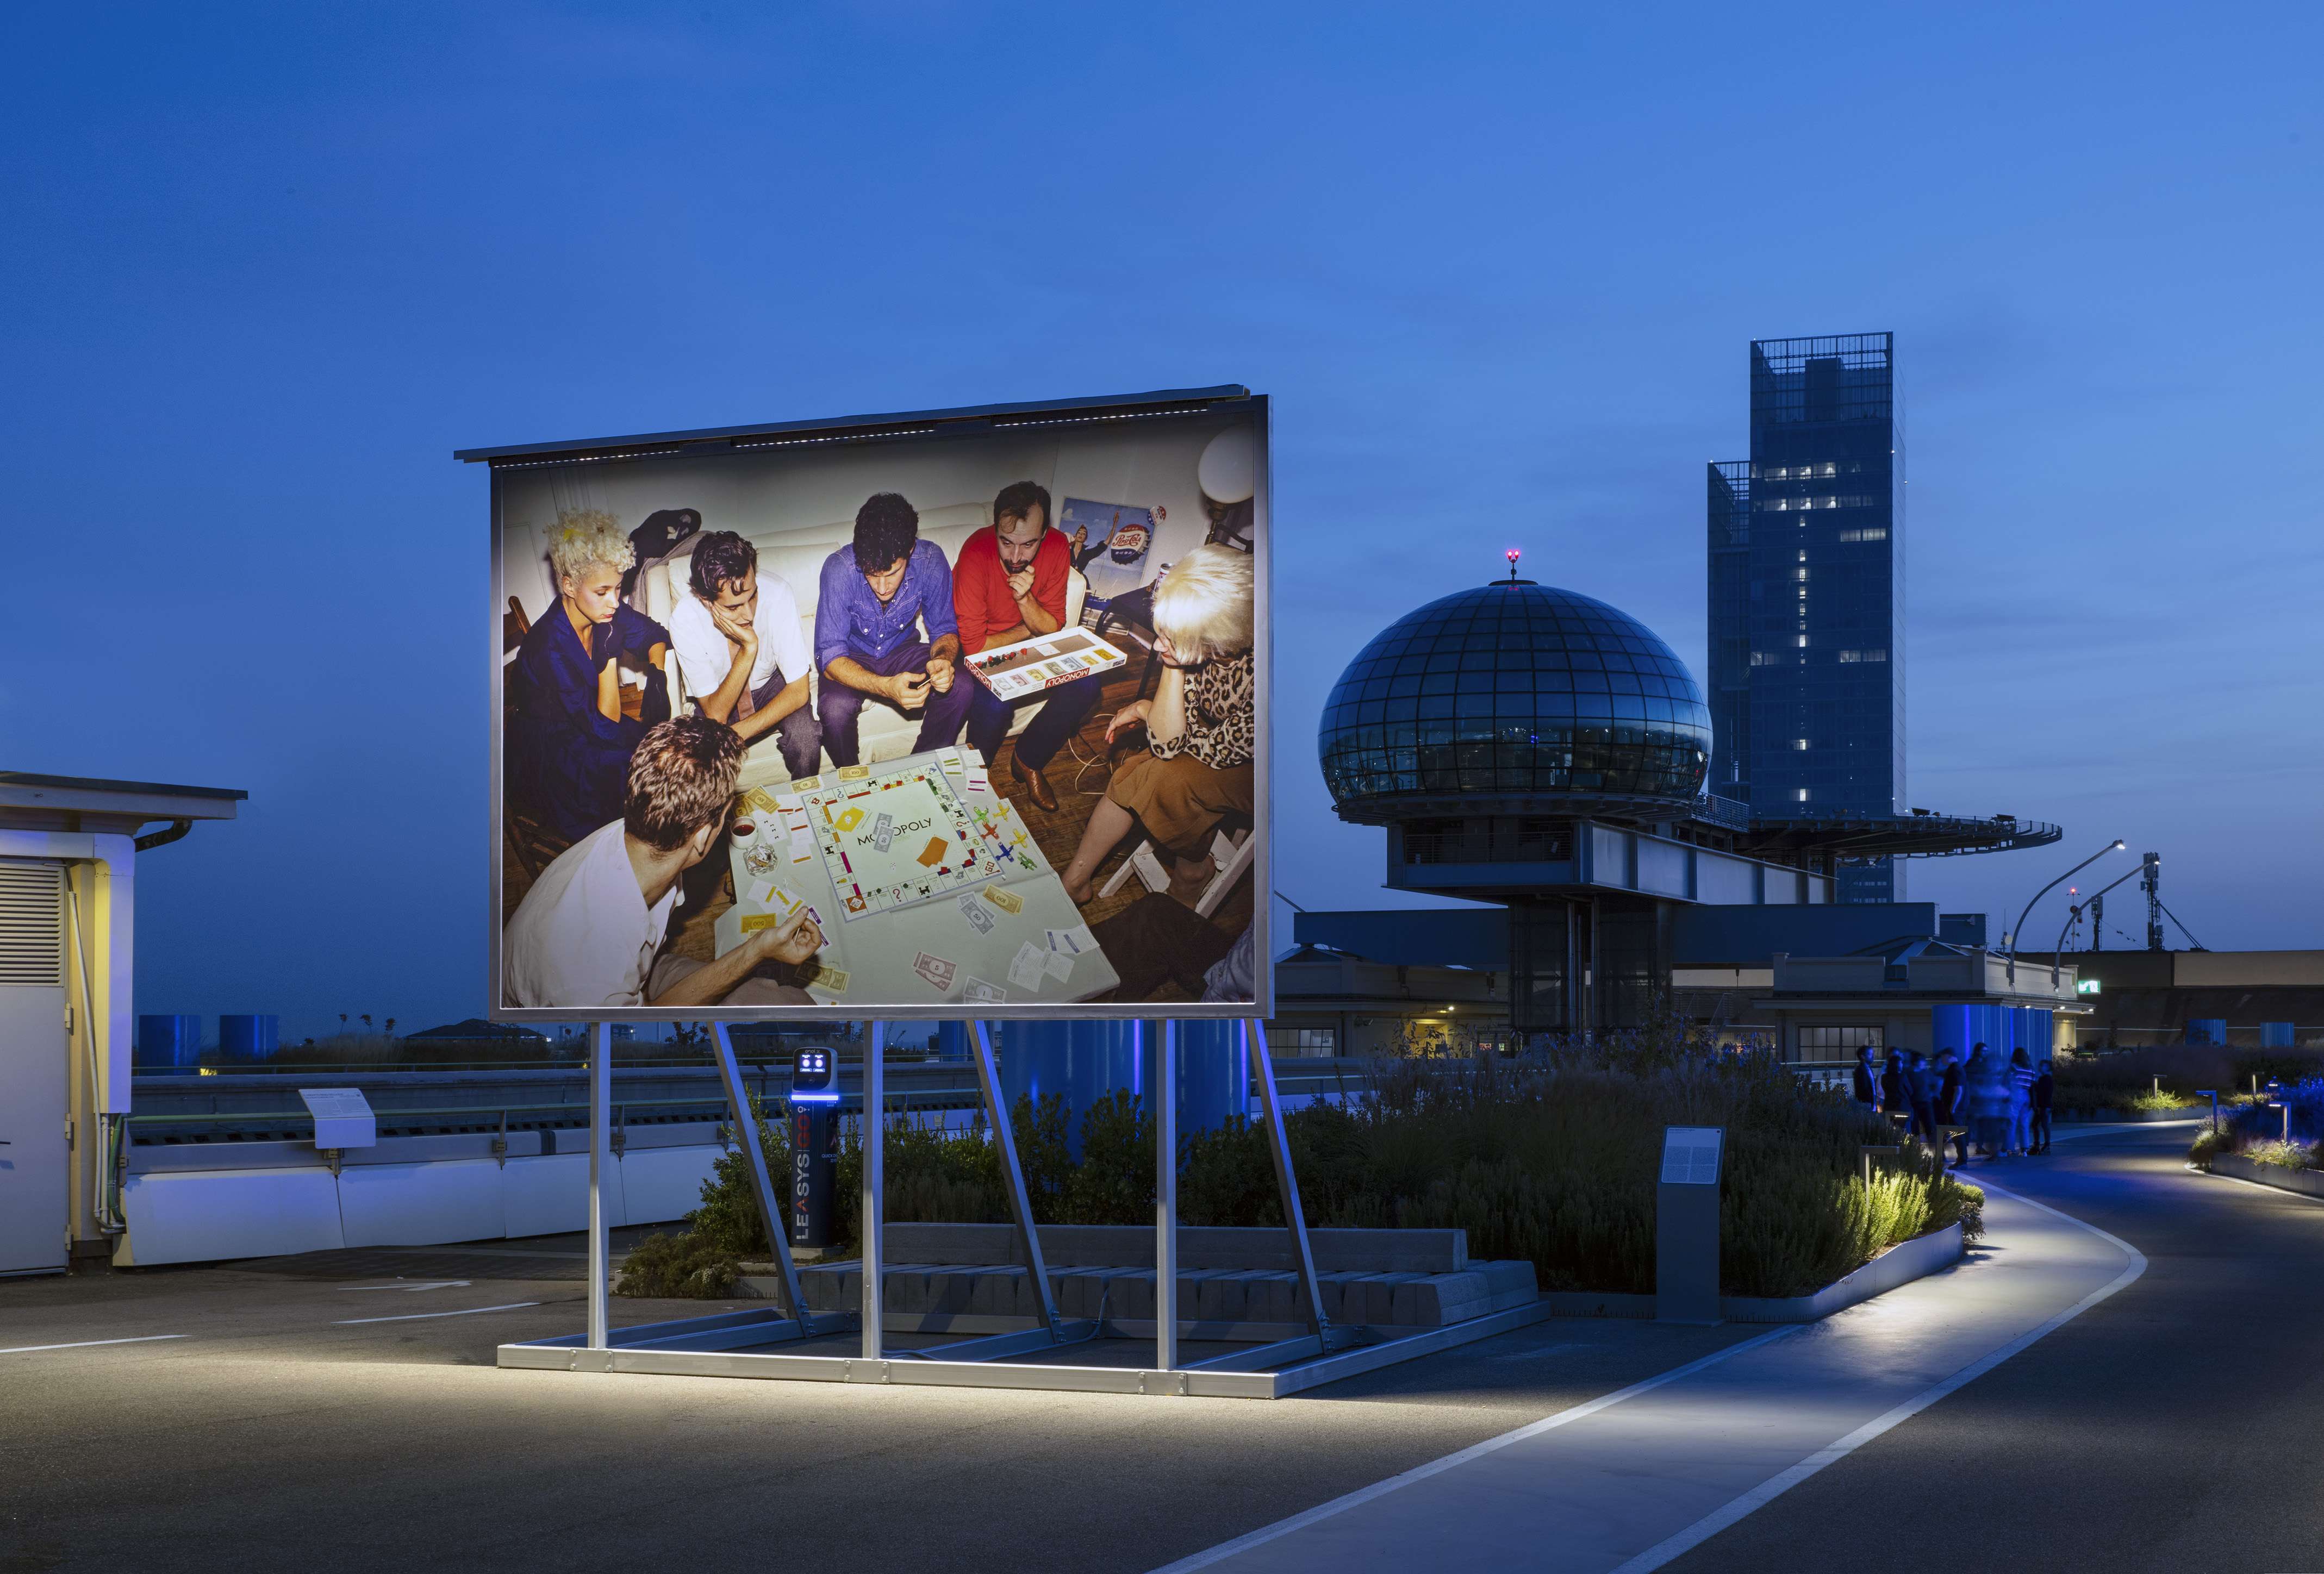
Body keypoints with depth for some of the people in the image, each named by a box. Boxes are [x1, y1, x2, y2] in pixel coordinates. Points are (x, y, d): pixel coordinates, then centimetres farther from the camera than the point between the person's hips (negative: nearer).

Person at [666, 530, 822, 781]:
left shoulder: (778, 594, -30)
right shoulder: (685, 618, -29)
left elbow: (798, 691, -24)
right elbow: (715, 714, -27)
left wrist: (739, 733, -32)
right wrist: (748, 648, -38)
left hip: (772, 682, 0)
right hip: (719, 694, 0)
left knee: (804, 738, -29)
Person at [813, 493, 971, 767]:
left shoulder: (930, 560, -24)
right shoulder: (839, 569, -31)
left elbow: (944, 630, -9)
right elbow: (829, 657, -29)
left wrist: (944, 659, -35)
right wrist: (885, 687, -47)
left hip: (902, 651, 3)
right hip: (852, 657, -3)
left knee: (959, 689, -23)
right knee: (835, 709, -32)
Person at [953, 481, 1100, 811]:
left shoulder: (1056, 548, -16)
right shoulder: (976, 554, -28)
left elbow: (1053, 628, -8)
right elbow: (974, 643, -24)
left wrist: (1026, 599, -28)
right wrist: (1028, 630, -11)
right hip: (978, 651, -5)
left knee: (1084, 685, -18)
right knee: (995, 702, -33)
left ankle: (1028, 762, 5)